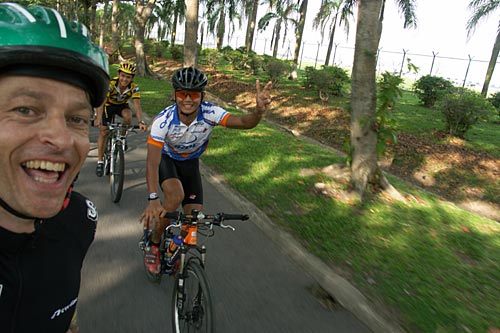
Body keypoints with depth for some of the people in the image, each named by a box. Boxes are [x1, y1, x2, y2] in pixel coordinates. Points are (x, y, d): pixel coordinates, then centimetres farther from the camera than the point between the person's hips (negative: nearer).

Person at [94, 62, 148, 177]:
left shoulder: (134, 87, -26)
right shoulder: (110, 84, -32)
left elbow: (137, 106, -34)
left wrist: (141, 122, -50)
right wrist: (98, 118, -57)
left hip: (122, 105, 1)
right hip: (109, 105, -1)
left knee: (128, 115, -33)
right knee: (103, 132, -10)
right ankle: (100, 162, 2)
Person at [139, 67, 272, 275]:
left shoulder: (210, 113, -29)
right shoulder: (163, 120, -34)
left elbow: (245, 122, -39)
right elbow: (152, 162, -38)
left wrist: (259, 111, -62)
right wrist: (153, 199, -51)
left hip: (190, 162, 3)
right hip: (166, 158, -2)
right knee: (175, 195, -33)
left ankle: (173, 250, 26)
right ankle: (153, 244, -6)